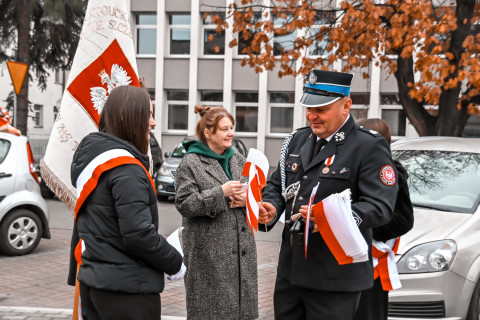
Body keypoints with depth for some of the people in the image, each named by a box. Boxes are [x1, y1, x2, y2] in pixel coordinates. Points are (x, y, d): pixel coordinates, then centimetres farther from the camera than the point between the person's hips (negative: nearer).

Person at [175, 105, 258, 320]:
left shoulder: (238, 159, 14)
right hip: (208, 254, -6)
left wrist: (247, 198, -4)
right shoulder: (191, 163, -4)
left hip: (241, 250, 6)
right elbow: (185, 204, -11)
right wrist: (221, 193, -18)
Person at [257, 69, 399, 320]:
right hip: (290, 270, 7)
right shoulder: (297, 141, 13)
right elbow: (276, 185, 20)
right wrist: (271, 207, -3)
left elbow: (380, 207, -17)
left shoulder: (370, 148, -8)